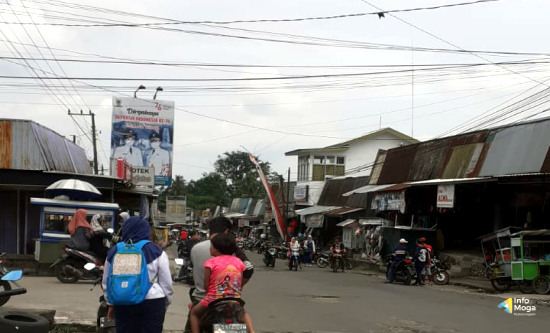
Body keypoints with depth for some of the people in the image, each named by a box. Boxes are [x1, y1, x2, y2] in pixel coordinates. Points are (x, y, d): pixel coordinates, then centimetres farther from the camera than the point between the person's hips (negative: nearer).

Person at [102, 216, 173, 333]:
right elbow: (166, 283, 0)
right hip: (152, 302, -2)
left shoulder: (114, 252, 5)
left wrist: (111, 304, 24)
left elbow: (106, 282, 12)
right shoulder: (156, 252, -3)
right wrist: (166, 303, 14)